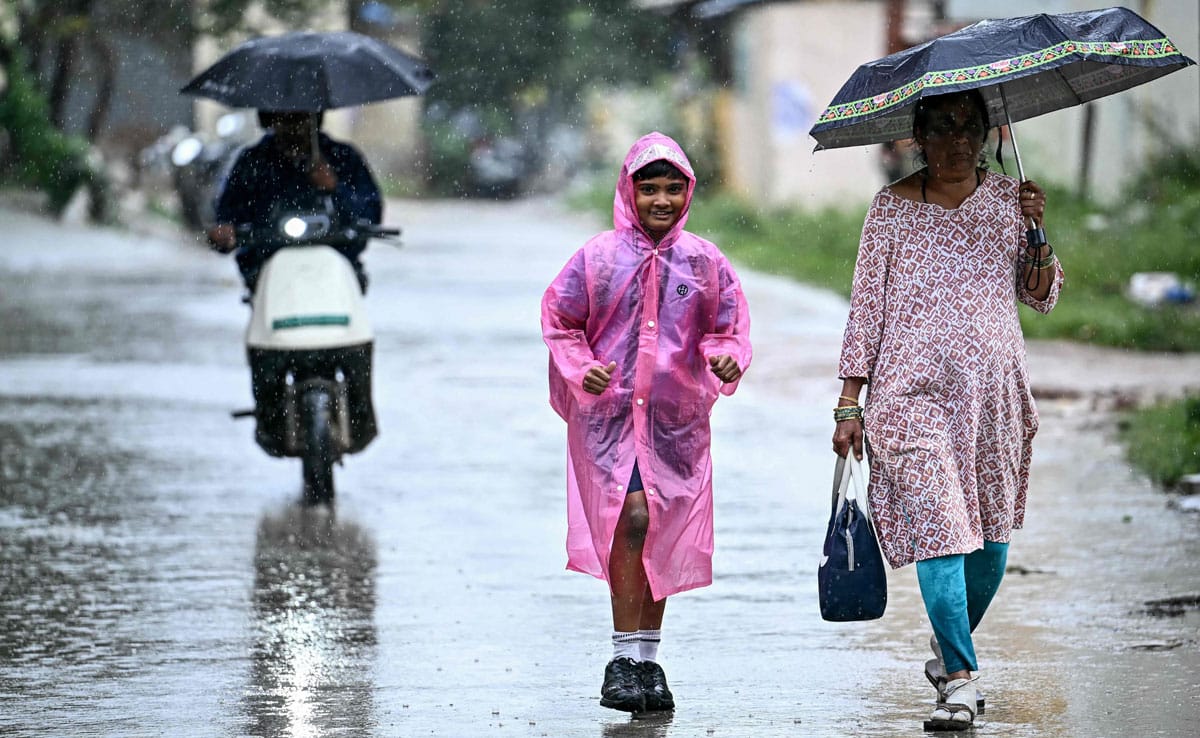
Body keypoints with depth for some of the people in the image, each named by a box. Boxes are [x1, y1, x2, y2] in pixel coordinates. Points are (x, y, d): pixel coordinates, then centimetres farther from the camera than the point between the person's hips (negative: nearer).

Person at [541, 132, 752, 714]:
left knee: (663, 539, 7)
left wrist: (727, 359, -8)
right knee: (633, 515, -19)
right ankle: (624, 658, -13)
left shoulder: (703, 261, 6)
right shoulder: (599, 257, 0)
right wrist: (581, 369, -8)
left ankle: (647, 660, 19)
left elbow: (728, 328, 13)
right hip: (610, 408, -3)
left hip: (677, 416, 3)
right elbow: (558, 320, 7)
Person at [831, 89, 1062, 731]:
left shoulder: (1008, 199, 10)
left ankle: (948, 648, 30)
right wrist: (850, 402, 1)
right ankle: (959, 679, -14)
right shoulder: (893, 208, 3)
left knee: (991, 534, 6)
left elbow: (1042, 297, 11)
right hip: (914, 389, -3)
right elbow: (865, 306, 5)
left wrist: (1037, 234, -7)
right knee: (938, 525, -14)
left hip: (994, 388, 3)